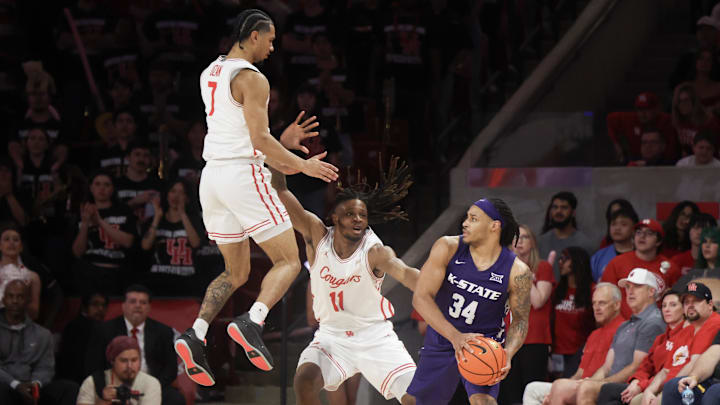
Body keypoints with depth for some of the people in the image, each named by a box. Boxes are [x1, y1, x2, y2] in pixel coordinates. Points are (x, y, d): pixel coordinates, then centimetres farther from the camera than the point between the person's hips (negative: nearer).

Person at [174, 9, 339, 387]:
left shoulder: (209, 74, 17)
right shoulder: (252, 79, -10)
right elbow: (259, 138, -16)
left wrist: (282, 139, 26)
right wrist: (302, 165, -6)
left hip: (213, 175, 8)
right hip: (243, 174, -8)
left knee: (236, 273, 16)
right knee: (288, 261, -1)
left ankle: (195, 334, -2)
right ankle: (251, 322, -24)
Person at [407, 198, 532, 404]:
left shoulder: (517, 272, -16)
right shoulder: (447, 248, -15)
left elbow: (520, 320, -3)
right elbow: (421, 297, -20)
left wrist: (508, 354, -25)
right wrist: (455, 336, -34)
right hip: (442, 340, 2)